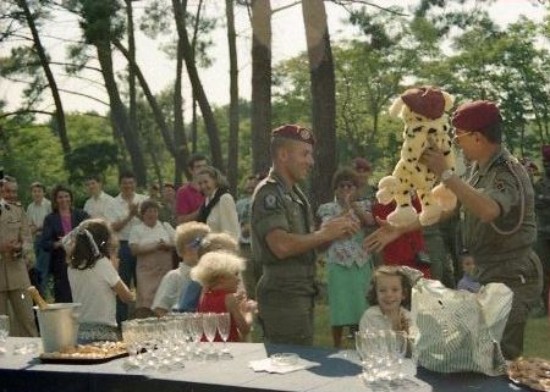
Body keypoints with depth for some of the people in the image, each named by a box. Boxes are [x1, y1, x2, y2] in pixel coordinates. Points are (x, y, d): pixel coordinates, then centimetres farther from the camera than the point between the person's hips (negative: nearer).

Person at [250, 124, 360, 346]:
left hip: (301, 292, 9)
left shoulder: (294, 193, 16)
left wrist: (334, 232, 1)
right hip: (283, 294, -9)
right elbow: (281, 246, -23)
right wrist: (325, 234, -14)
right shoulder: (269, 192, -12)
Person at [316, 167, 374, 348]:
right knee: (340, 308, -1)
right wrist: (345, 209, -25)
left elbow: (370, 221, -11)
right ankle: (337, 348, 11)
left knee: (361, 307, 4)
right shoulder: (328, 208, 5)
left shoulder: (363, 206, 11)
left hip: (361, 263, 2)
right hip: (338, 263, -2)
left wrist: (353, 206, -25)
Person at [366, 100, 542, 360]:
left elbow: (488, 210, -42)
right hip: (490, 273, 10)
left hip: (512, 278, -9)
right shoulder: (480, 169, 7)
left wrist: (445, 173, -33)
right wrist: (399, 230, 11)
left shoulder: (508, 172, -21)